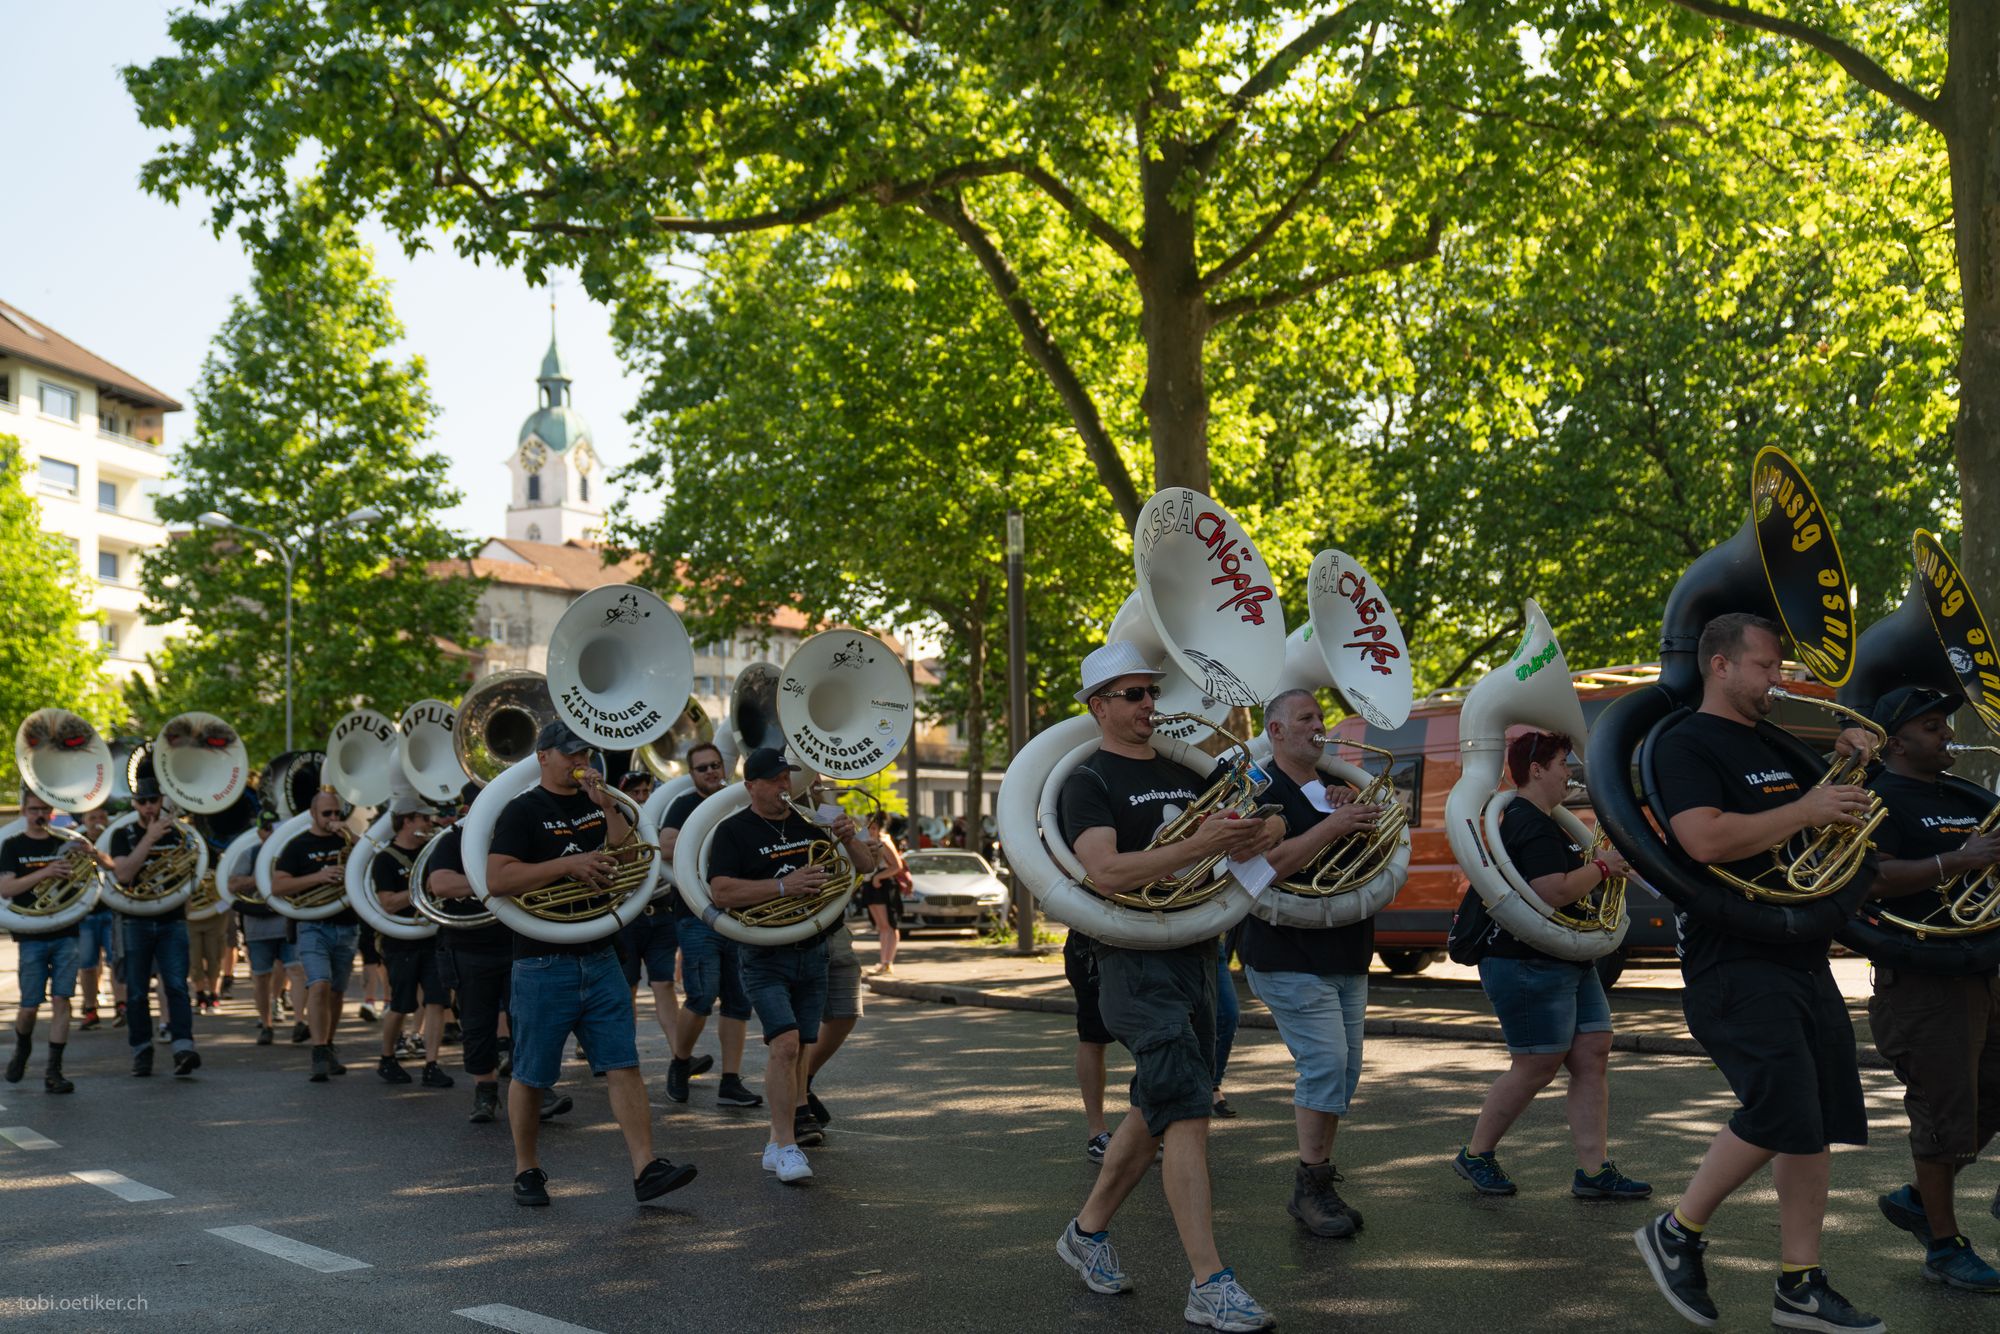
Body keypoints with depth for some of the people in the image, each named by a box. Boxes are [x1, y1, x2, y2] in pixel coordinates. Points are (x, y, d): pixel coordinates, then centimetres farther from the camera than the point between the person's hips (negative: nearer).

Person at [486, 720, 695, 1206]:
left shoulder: (598, 804, 14)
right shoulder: (524, 811, -5)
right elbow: (497, 880, -16)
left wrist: (606, 805, -7)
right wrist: (569, 863, -21)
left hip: (599, 959, 5)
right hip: (543, 964, -5)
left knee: (623, 1066, -2)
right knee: (532, 1076, 5)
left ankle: (646, 1169, -5)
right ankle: (527, 1171, 20)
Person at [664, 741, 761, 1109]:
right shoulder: (685, 805, -2)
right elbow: (666, 847, -19)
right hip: (697, 914, -6)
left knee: (738, 1001, 3)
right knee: (703, 997, -12)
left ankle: (731, 1083, 7)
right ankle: (680, 1062, 12)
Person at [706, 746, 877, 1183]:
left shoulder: (810, 823, 10)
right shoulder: (733, 831, -4)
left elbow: (865, 867, 13)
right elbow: (721, 892, -18)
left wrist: (850, 840, -9)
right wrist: (784, 885, -24)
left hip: (813, 952, 5)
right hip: (765, 957, -5)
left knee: (800, 1047, 8)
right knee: (784, 1043, -18)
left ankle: (788, 1131, 20)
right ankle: (784, 1146, -13)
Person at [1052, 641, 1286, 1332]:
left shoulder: (1185, 772, 14)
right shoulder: (1088, 783, -7)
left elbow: (1269, 820, 16)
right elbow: (1106, 872, -23)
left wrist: (1264, 828, -10)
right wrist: (1197, 845, -33)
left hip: (1196, 956, 7)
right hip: (1136, 964, -7)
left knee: (1156, 1110, 14)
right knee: (1187, 1112, -15)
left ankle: (1087, 1231, 31)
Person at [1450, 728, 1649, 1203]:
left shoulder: (1538, 822, 17)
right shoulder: (1530, 826, -18)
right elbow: (1553, 892, -29)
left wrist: (1598, 865, 11)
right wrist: (1601, 865, -14)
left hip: (1568, 964, 11)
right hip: (1528, 966, -11)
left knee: (1593, 1057, 5)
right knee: (1536, 1067, -3)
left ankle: (1593, 1171, 6)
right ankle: (1475, 1154, 14)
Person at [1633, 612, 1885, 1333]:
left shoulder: (1776, 747, 18)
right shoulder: (1686, 745, -7)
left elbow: (1837, 818, 34)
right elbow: (1706, 839, -24)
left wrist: (1844, 762, 14)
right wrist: (1805, 810, -17)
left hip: (1803, 960, 9)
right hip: (1733, 962, -8)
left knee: (1815, 1126, 6)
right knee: (1780, 1112, -17)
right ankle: (1677, 1233, 2)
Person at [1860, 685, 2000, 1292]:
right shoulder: (1882, 803, -10)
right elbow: (1870, 880, -24)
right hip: (1922, 984, -9)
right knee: (1945, 1116, -2)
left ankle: (1916, 1199, 32)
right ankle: (1945, 1248, 11)